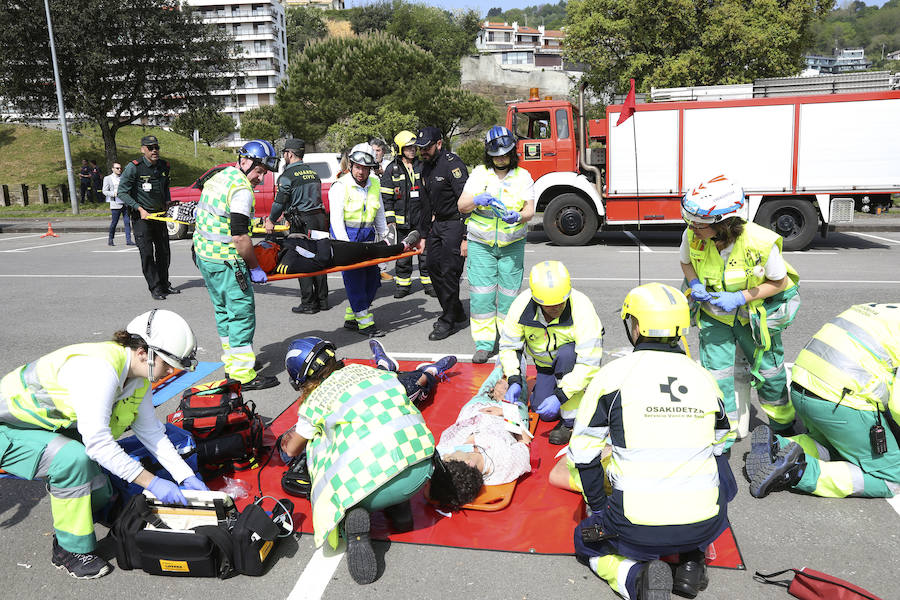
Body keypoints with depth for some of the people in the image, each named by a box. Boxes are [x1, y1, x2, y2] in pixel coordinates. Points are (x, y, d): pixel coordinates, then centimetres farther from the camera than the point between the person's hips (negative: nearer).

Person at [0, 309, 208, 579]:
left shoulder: (139, 377, -6)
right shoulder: (98, 368, -36)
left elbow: (150, 431, 1)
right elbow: (97, 442, -37)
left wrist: (187, 477, -5)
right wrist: (151, 482, -33)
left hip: (52, 426, 8)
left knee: (99, 497, -4)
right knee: (74, 459, -32)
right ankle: (71, 550, -13)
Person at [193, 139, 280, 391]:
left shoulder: (218, 177, 14)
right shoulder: (241, 189, -18)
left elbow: (202, 215, 21)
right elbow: (240, 236, -23)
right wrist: (254, 268, -12)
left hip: (204, 254, 10)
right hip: (225, 261, -10)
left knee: (224, 310, 19)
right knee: (242, 312, -4)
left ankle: (231, 361, 30)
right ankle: (244, 374, -1)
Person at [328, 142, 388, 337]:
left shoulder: (375, 184, 6)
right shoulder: (340, 186, -12)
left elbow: (379, 213, 17)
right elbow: (336, 219, -17)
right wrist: (345, 246, -26)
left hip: (367, 235, 7)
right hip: (345, 235, -7)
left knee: (372, 276, 7)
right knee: (354, 278, -10)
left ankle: (351, 317, 18)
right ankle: (365, 322, -6)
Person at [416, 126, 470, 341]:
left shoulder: (453, 164, -17)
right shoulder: (426, 166, 10)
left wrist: (466, 238, -24)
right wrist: (424, 233, 17)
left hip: (455, 224, -9)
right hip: (438, 224, 9)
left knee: (449, 272, -8)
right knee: (433, 267, 9)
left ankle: (449, 321, 4)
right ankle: (457, 314, 22)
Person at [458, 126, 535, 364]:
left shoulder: (523, 176, 4)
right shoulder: (478, 174, 5)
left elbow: (530, 210, -3)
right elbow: (462, 206, 1)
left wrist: (518, 216, -26)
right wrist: (477, 200, -20)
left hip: (512, 244, 0)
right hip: (480, 244, 0)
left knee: (510, 292, 2)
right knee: (481, 293, -4)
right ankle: (484, 344, 5)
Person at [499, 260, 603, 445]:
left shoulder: (581, 308, -35)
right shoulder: (522, 305, -25)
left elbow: (589, 362, -36)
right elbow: (509, 345, -10)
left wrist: (560, 396, -40)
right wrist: (514, 380, -23)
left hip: (575, 360, -3)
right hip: (546, 364, 3)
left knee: (566, 354, -37)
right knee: (546, 415, -7)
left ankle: (570, 422, -22)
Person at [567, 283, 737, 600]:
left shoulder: (613, 374, -5)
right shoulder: (704, 378, 5)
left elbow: (584, 454, 0)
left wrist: (598, 509, 17)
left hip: (639, 528, -3)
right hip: (704, 526, 3)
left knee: (586, 540, 28)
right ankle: (692, 559, 16)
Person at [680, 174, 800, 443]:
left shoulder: (761, 244, -32)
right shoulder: (692, 236, -23)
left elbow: (779, 282, -16)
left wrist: (741, 297, -28)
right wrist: (695, 284, -19)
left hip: (756, 310, -2)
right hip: (714, 310, 2)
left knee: (767, 367, 14)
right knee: (716, 369, -4)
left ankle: (784, 423, 41)